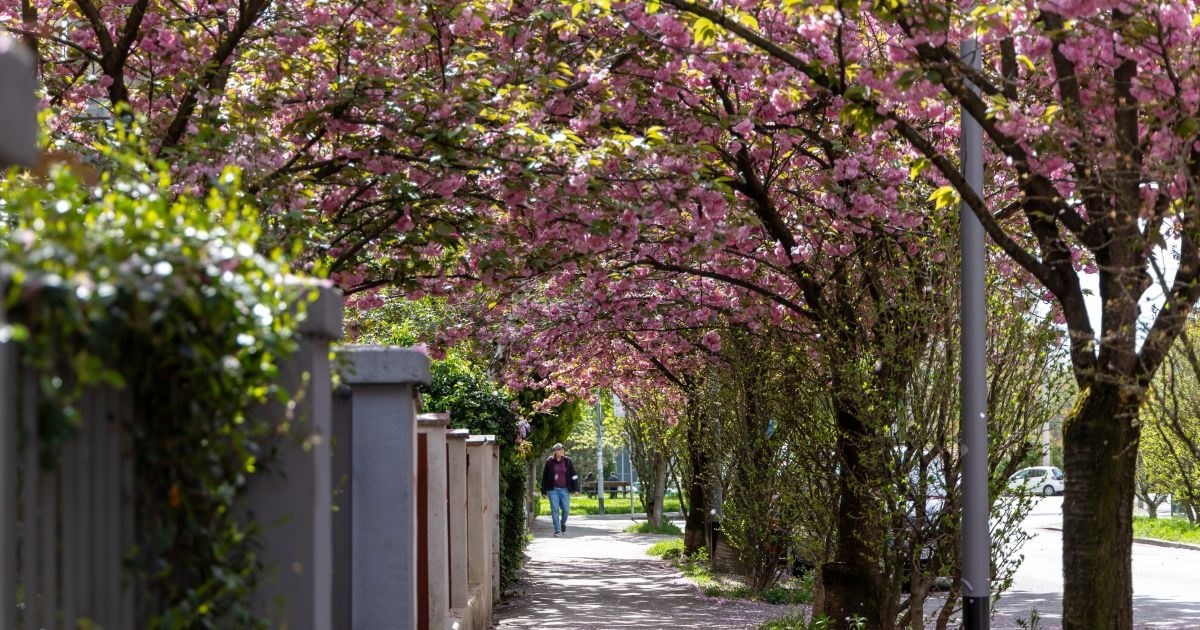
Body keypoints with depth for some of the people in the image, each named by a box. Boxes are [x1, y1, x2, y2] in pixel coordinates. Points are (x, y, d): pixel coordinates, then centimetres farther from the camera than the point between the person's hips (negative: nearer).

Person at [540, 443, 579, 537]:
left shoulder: (567, 461, 3)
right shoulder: (549, 461, 1)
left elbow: (573, 475, 5)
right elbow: (544, 476, 6)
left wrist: (575, 488, 0)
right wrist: (544, 490, 5)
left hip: (564, 489, 1)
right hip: (553, 489, -1)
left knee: (566, 509, 1)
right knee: (555, 509, -4)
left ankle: (563, 523, 31)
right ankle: (557, 530, 1)